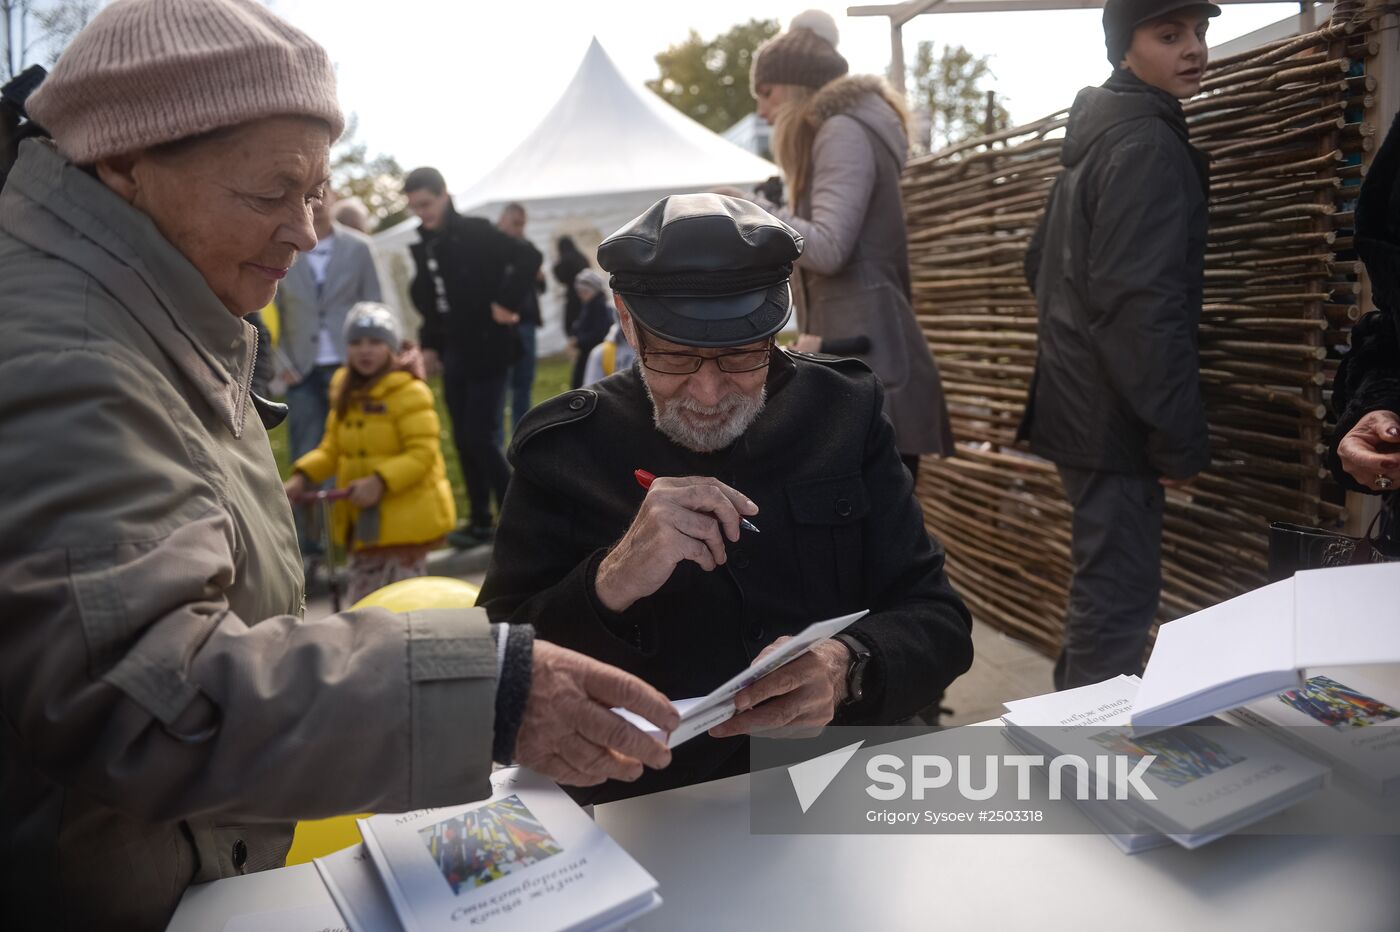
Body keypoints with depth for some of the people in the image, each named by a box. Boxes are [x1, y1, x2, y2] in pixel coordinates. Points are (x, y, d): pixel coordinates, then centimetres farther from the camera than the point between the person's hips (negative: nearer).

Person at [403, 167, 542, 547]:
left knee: (479, 436, -9)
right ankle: (481, 521, 19)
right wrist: (429, 345, 9)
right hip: (453, 354, 7)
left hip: (486, 350, -7)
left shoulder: (475, 232, -9)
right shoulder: (424, 246, 10)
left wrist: (507, 303, -21)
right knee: (463, 439, 9)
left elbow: (529, 256, -19)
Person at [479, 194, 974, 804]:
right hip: (645, 807, -1)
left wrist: (847, 667, -20)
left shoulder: (842, 415, 1)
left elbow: (939, 622, 1)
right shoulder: (563, 450, -4)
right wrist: (609, 585, -23)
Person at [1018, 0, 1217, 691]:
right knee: (1119, 599, -5)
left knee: (1101, 586, 19)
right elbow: (1140, 302, -23)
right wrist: (1181, 435, -18)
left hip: (1081, 400, 10)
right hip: (1116, 415, -10)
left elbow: (1042, 266, 24)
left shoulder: (1095, 137, 16)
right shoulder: (1147, 143, -14)